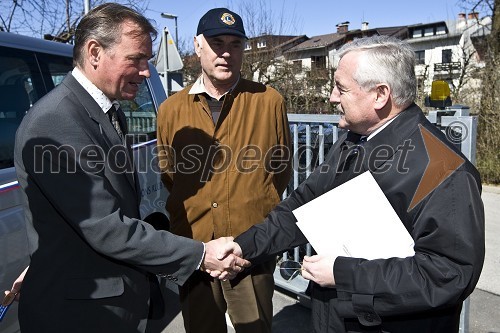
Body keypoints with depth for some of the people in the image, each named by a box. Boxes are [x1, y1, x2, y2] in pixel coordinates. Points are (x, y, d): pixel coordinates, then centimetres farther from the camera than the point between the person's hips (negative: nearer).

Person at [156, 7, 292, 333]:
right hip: (191, 249, 2)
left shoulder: (269, 101, -4)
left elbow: (282, 169, 6)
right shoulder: (171, 109, 2)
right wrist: (190, 215, 10)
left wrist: (253, 207, 8)